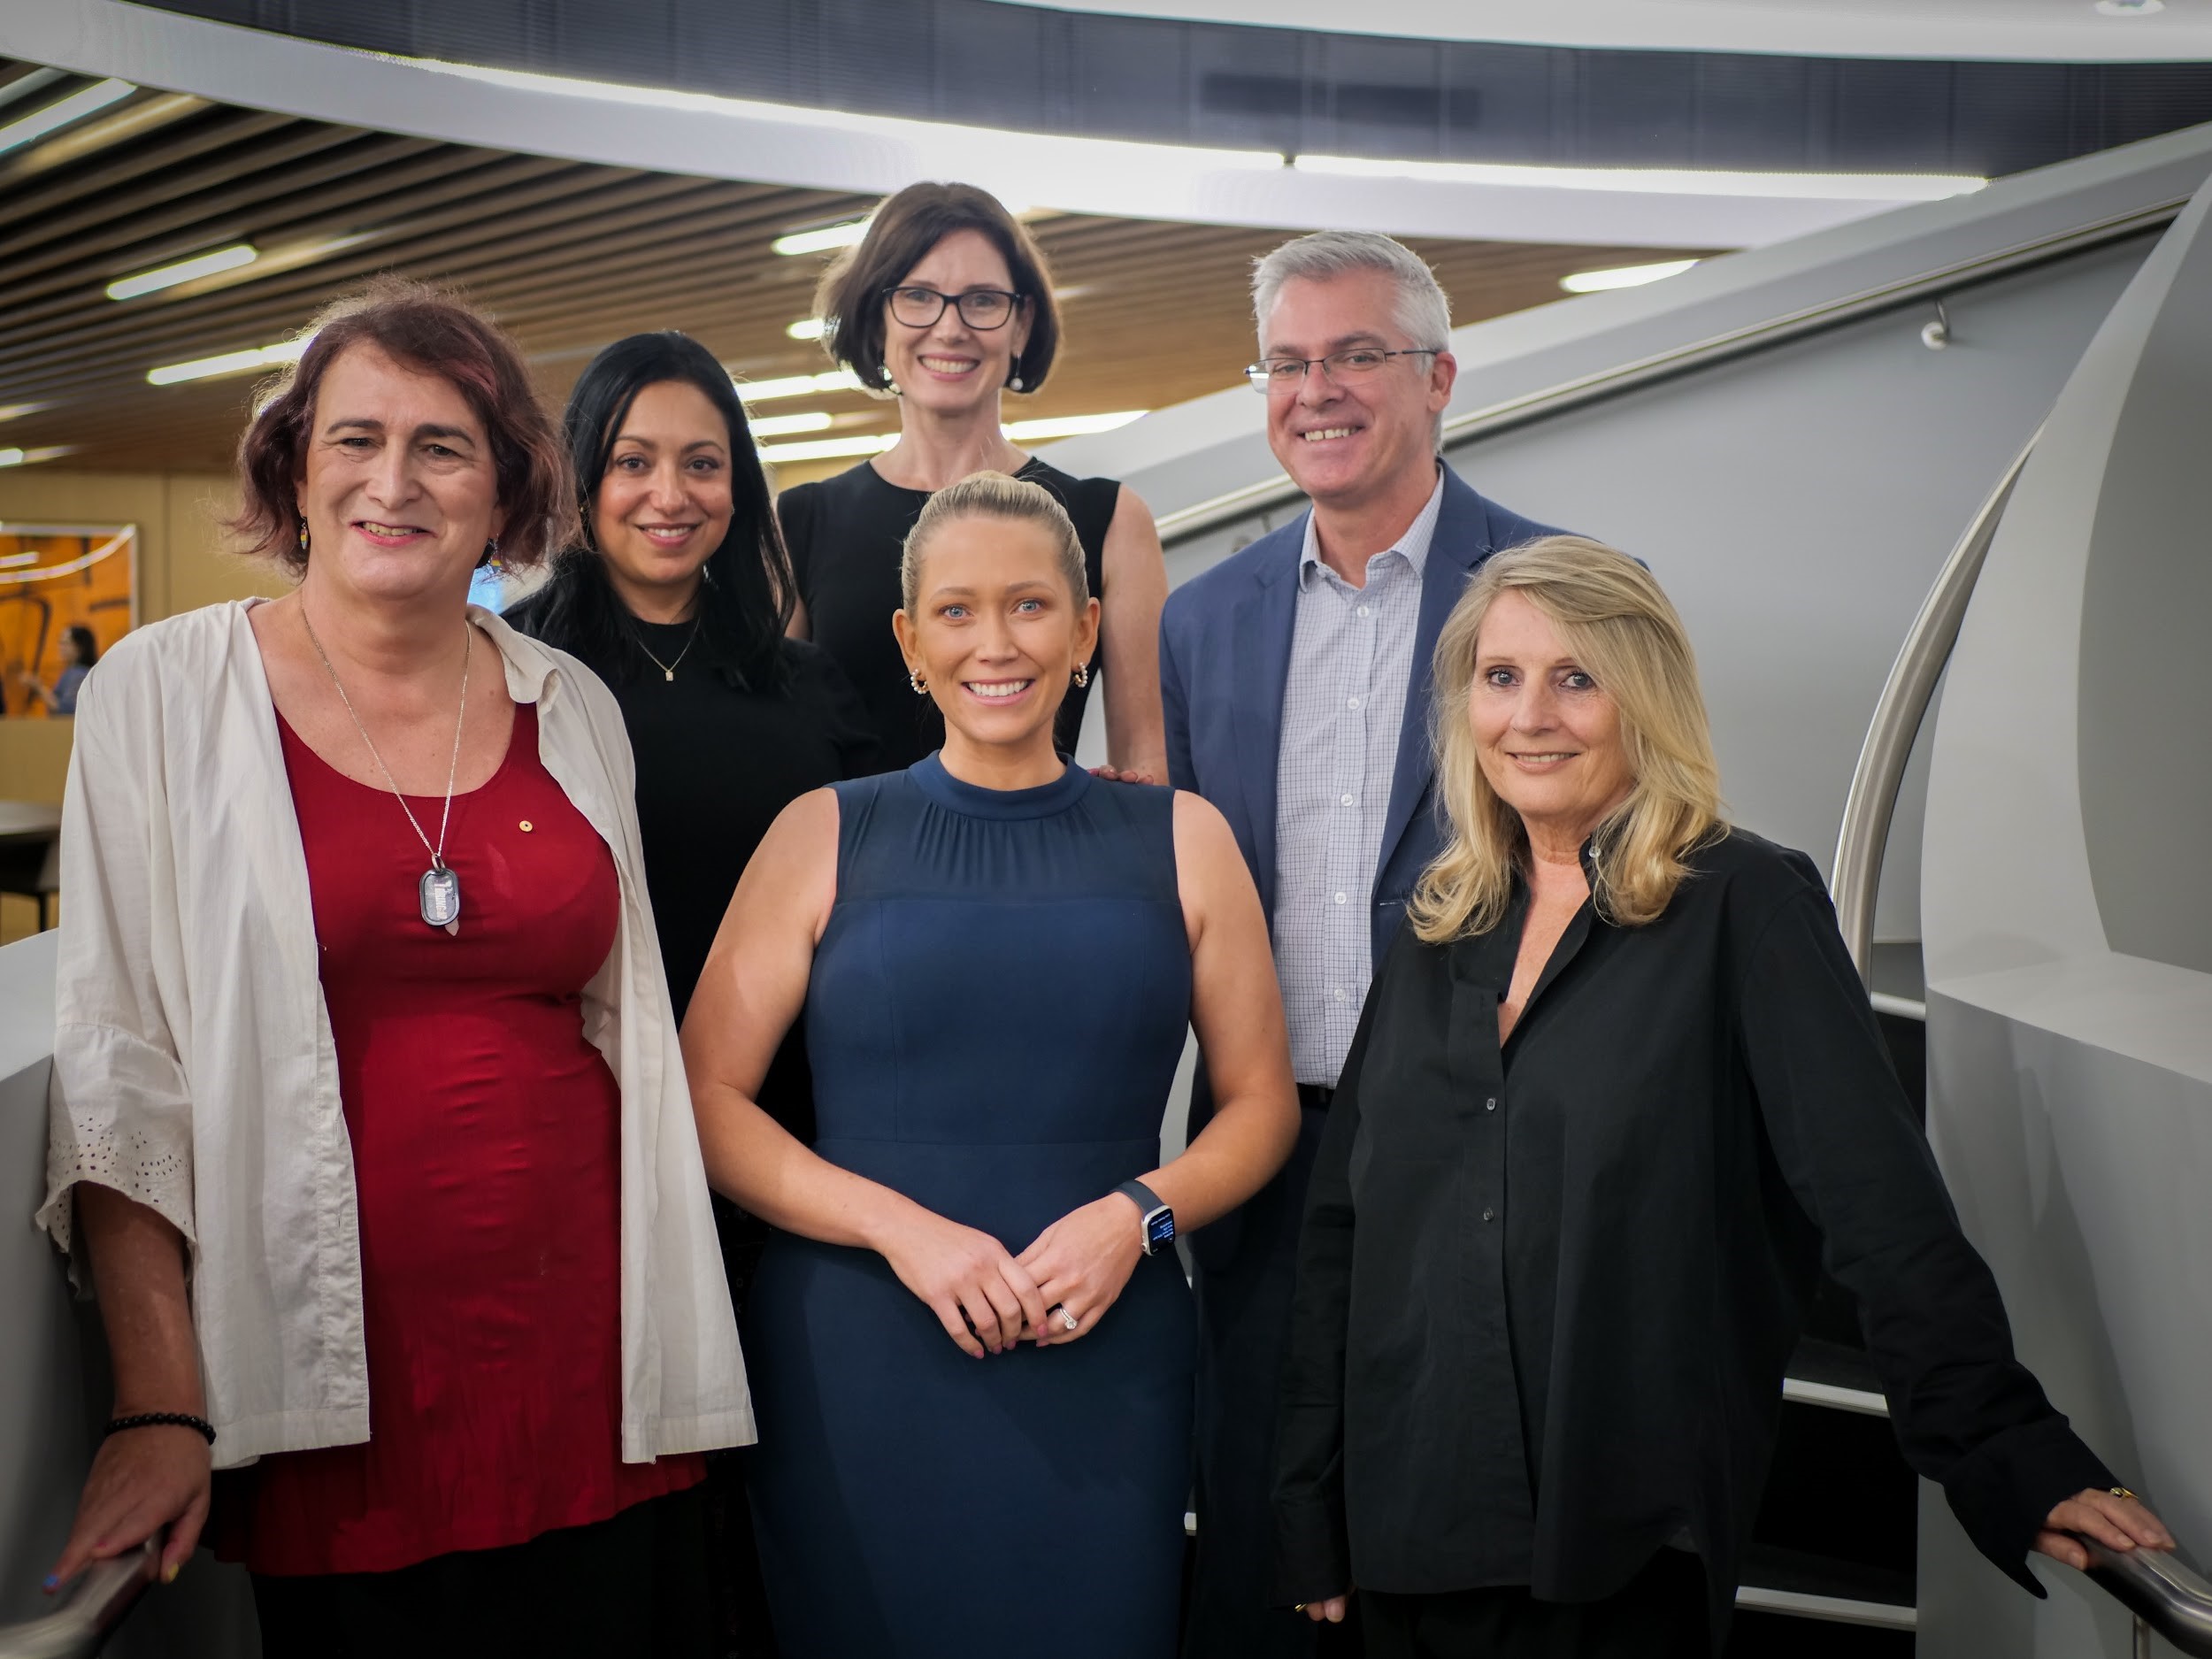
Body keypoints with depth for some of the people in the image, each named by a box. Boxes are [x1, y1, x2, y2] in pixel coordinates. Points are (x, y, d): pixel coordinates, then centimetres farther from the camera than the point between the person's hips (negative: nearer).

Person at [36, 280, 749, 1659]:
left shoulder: (576, 710, 7)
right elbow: (120, 1067, -4)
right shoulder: (166, 694, -2)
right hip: (335, 1407, -2)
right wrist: (161, 1403, -10)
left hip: (589, 1372, 3)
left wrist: (679, 1361, 8)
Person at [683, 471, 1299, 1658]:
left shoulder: (1180, 841, 6)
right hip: (858, 1370, -1)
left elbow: (1261, 1102, 8)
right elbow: (703, 1098, -2)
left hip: (1105, 1371, 1)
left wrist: (1137, 1213, -10)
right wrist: (902, 1225, -14)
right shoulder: (826, 835, 3)